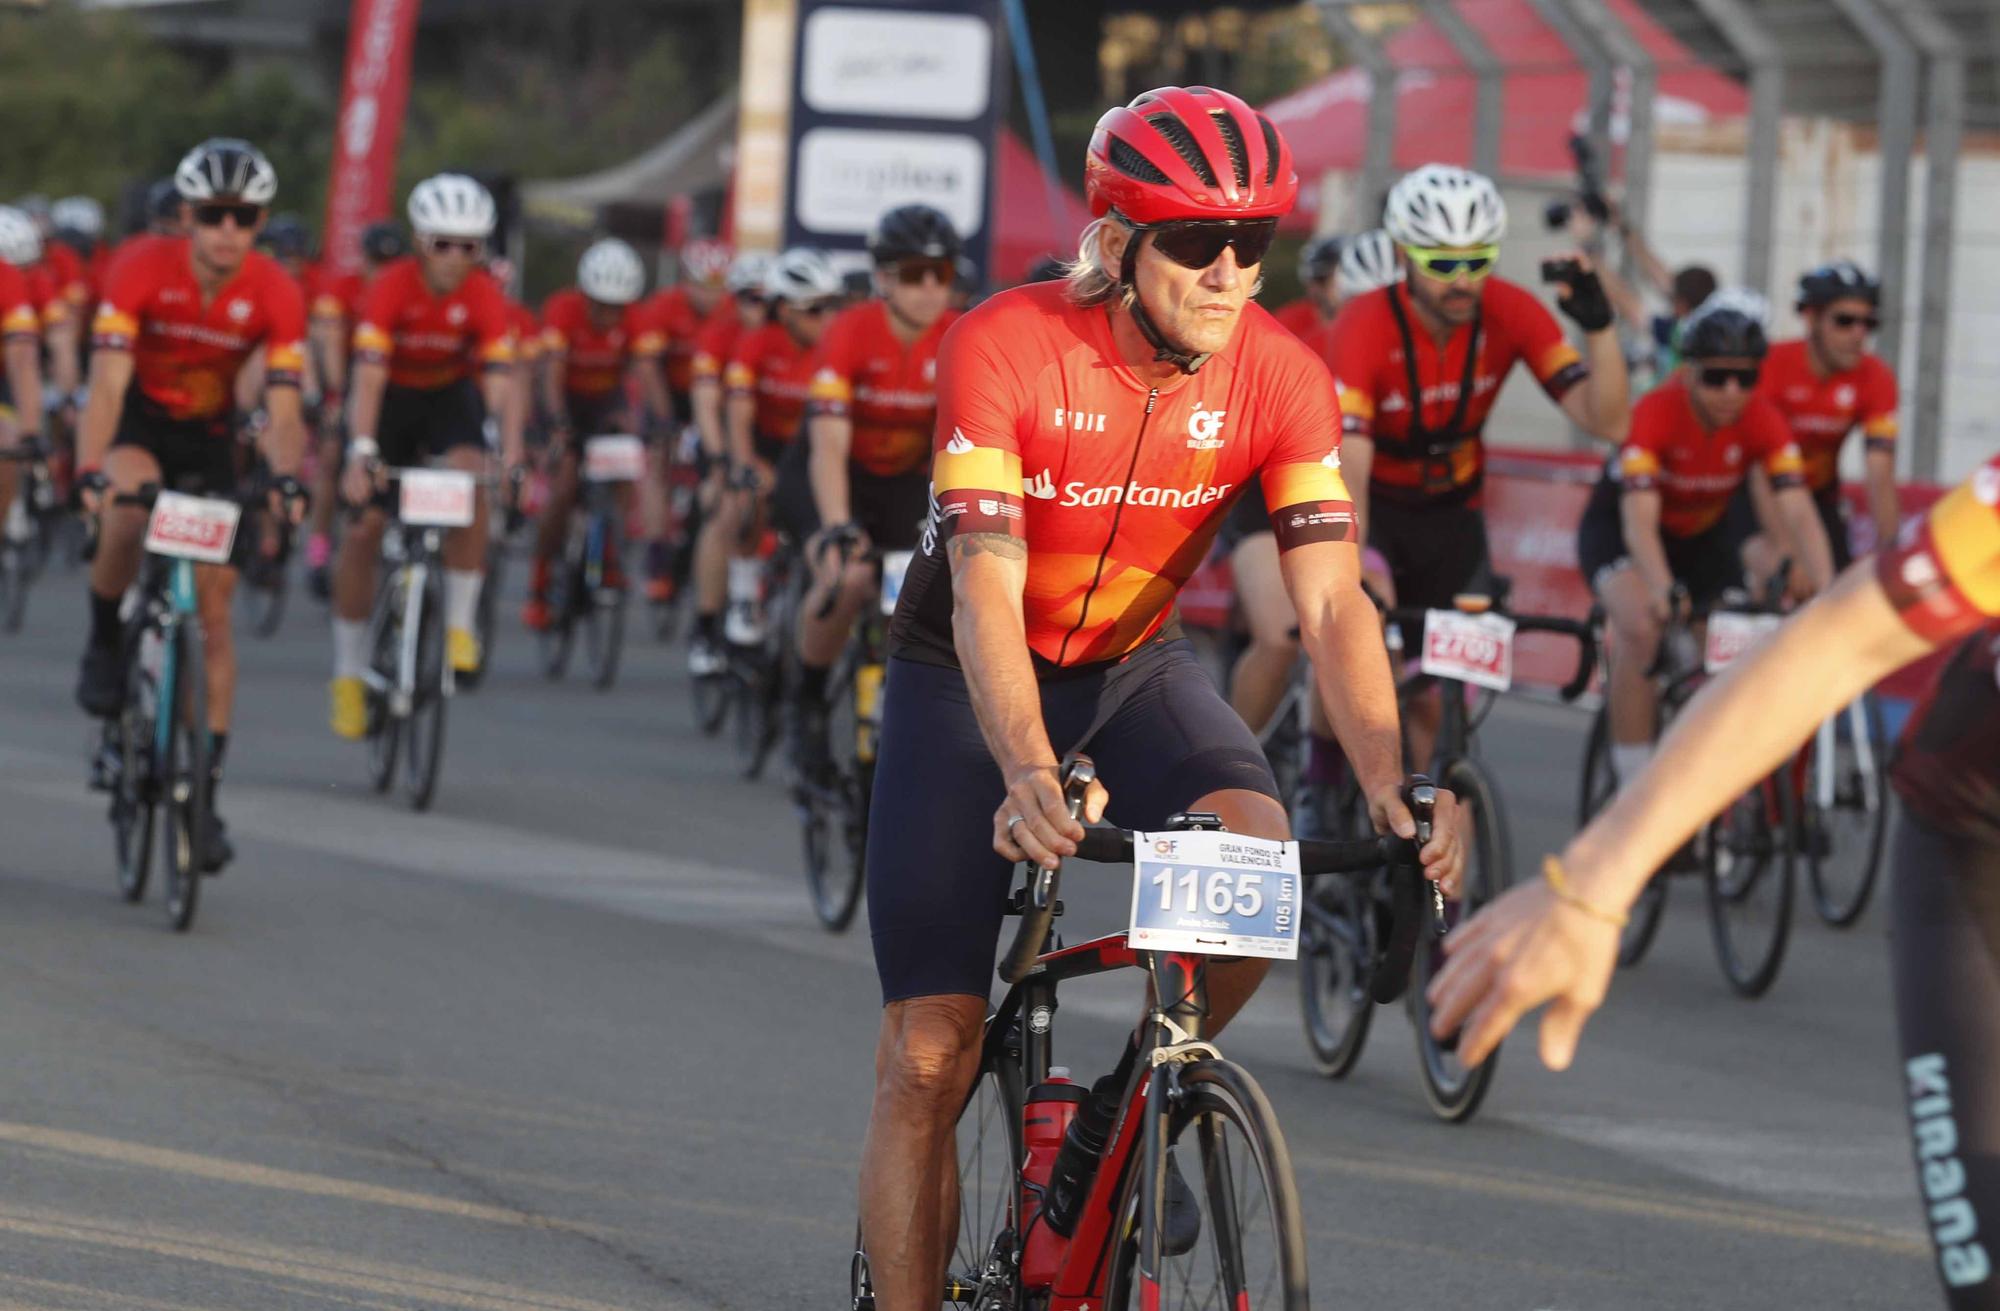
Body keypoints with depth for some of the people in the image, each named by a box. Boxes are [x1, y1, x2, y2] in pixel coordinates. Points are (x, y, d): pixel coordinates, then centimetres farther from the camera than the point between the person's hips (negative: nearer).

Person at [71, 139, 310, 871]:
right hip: (137, 422, -2)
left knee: (214, 617, -4)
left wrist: (286, 477, -44)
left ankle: (205, 793, 1)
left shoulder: (274, 294, -19)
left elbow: (283, 405, -23)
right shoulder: (141, 269, -25)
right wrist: (91, 471, -46)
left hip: (209, 436, 2)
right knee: (129, 508, -38)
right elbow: (107, 382, -31)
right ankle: (104, 647, -11)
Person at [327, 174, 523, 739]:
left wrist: (512, 457, -43)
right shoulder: (391, 289, -28)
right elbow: (368, 376, -35)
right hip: (391, 398, -1)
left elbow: (500, 384, -28)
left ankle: (459, 624, -14)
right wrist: (361, 455, -48)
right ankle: (348, 674, 1)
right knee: (365, 526, -9)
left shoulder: (485, 297, -23)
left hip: (450, 396, 1)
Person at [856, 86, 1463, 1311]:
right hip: (971, 678, -2)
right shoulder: (1006, 349, -28)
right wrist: (1028, 775, -53)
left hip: (1134, 667, 3)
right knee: (930, 1057, -8)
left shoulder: (1280, 376, -19)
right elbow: (986, 586, -37)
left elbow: (1333, 598, -25)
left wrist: (1392, 779, -41)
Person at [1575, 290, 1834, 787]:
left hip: (1702, 533, 5)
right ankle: (1635, 787, -24)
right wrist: (1665, 593, -59)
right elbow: (1639, 520, -42)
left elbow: (1799, 513, -31)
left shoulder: (1763, 423, -23)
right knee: (1642, 628, -31)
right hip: (1618, 526, -4)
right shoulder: (1656, 413, -33)